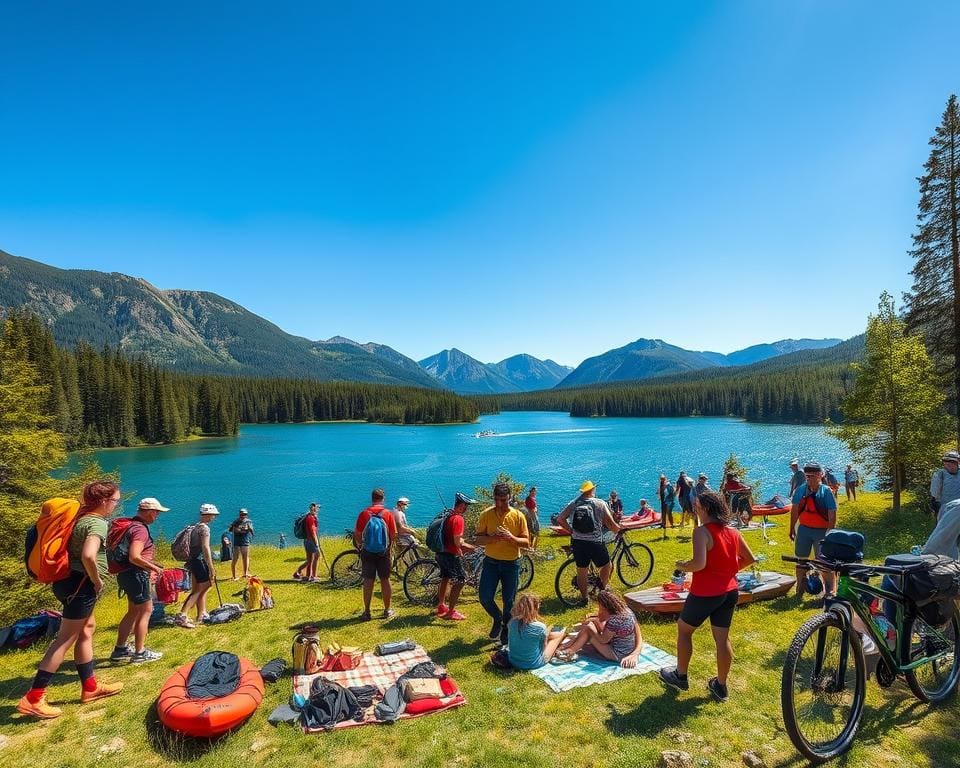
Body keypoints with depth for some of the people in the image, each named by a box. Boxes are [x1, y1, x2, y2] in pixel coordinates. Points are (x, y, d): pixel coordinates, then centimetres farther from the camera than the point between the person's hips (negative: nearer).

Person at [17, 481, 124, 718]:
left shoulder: (82, 518, 10)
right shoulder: (98, 523, -19)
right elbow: (88, 556, -34)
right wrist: (97, 581, -18)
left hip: (67, 580, 10)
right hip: (80, 585, -10)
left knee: (87, 628, 17)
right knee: (65, 640, -1)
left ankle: (90, 687, 25)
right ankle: (33, 699, 5)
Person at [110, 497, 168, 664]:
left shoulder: (131, 525, 12)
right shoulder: (140, 529, -21)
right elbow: (134, 557, -30)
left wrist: (151, 564, 20)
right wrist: (153, 567, -17)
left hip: (127, 573, 10)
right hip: (136, 574, -10)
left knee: (134, 611, 20)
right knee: (145, 611, 1)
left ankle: (120, 650, 28)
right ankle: (140, 653, 8)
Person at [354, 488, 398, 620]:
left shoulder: (363, 514, -7)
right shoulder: (388, 514, -8)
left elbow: (357, 535, -4)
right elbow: (394, 535, -6)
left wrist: (360, 545, 16)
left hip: (367, 553, 0)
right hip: (384, 552, 0)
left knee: (368, 582, 7)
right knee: (385, 580, 10)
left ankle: (367, 612, 12)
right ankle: (387, 611, 17)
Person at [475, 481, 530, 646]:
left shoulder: (518, 516, -8)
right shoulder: (486, 514, -6)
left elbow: (526, 542, -6)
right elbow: (478, 539, -4)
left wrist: (512, 538, -25)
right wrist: (492, 538, -25)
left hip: (511, 564, -1)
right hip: (491, 562, 1)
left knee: (509, 601, 7)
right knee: (485, 597, -5)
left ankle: (506, 629, 32)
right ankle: (497, 618, 26)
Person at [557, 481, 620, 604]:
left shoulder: (573, 504, 4)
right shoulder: (600, 503, -5)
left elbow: (561, 519, -3)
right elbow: (610, 523, -9)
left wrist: (571, 531, 8)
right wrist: (618, 529, 12)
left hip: (577, 542, 4)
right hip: (595, 542, -4)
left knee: (581, 572, 15)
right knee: (607, 566, 21)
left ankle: (583, 597, 24)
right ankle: (602, 589, 24)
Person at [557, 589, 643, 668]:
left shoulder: (614, 621, -31)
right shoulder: (625, 609, -8)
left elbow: (603, 640, -20)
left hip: (617, 655, -8)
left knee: (588, 627, -8)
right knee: (595, 621, 8)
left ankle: (570, 652, 7)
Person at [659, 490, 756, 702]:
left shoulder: (702, 532, -20)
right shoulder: (734, 532, 3)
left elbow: (699, 563, -30)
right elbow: (750, 559, 14)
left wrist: (682, 565, -12)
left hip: (705, 593, -6)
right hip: (729, 592, 6)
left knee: (684, 630, 15)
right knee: (722, 638, 16)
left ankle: (680, 676, 27)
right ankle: (720, 686, 27)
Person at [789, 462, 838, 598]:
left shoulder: (826, 492, -11)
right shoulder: (800, 490, -1)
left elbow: (832, 515, -12)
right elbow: (795, 510, 7)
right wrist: (792, 529, 10)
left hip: (822, 531, -4)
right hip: (803, 529, 4)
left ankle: (830, 592, 12)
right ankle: (800, 590, 28)